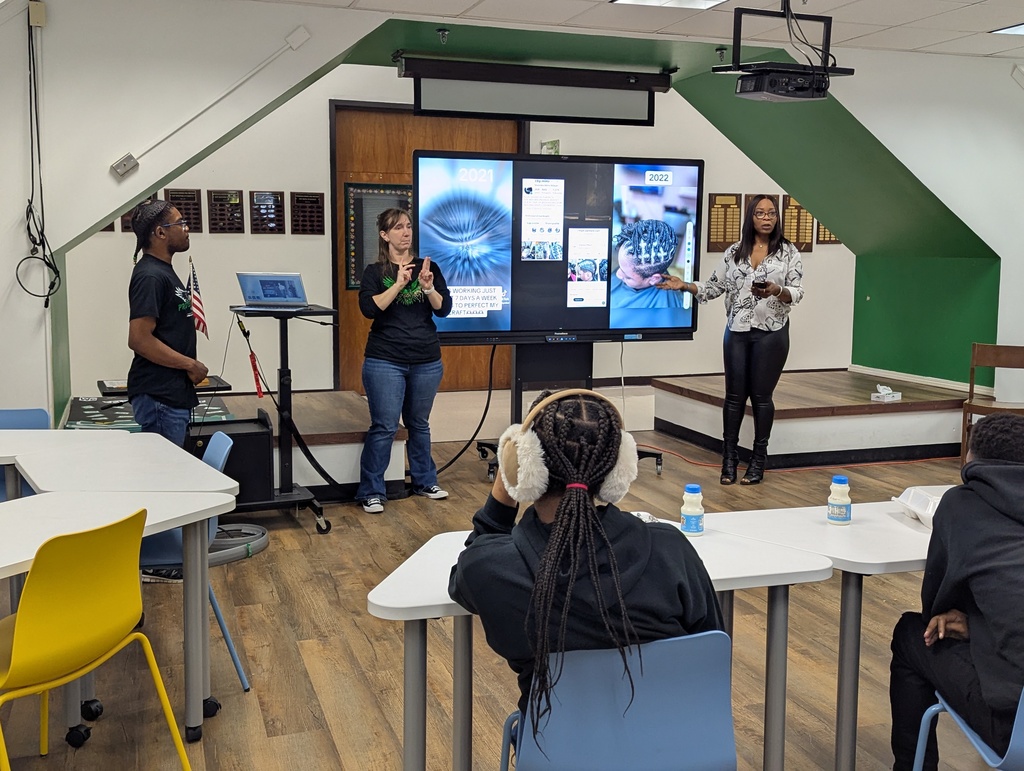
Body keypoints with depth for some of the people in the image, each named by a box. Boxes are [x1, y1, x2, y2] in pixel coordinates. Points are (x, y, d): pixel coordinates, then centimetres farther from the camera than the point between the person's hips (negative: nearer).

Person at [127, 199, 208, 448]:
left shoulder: (164, 271, 16)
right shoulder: (150, 276, -15)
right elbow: (139, 339, -22)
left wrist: (190, 365, 14)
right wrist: (190, 365, -15)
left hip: (173, 393, 10)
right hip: (158, 397, -10)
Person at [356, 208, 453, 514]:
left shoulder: (428, 267, 7)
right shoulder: (374, 271, 0)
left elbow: (444, 309, 0)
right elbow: (369, 308, -15)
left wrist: (428, 287, -18)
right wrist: (399, 284, -21)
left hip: (426, 361, 3)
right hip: (385, 361, -3)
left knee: (419, 423, 15)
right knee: (384, 426, -4)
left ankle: (425, 481, 29)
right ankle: (371, 492, 4)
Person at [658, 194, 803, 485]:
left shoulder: (788, 252, 0)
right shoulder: (734, 252, 6)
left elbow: (797, 293, -5)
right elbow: (715, 286, 7)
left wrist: (776, 291, -25)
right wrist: (685, 286, -6)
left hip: (772, 333, -2)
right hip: (737, 331, 2)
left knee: (761, 395, 2)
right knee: (735, 395, 5)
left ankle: (758, 460, 13)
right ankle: (729, 458, 13)